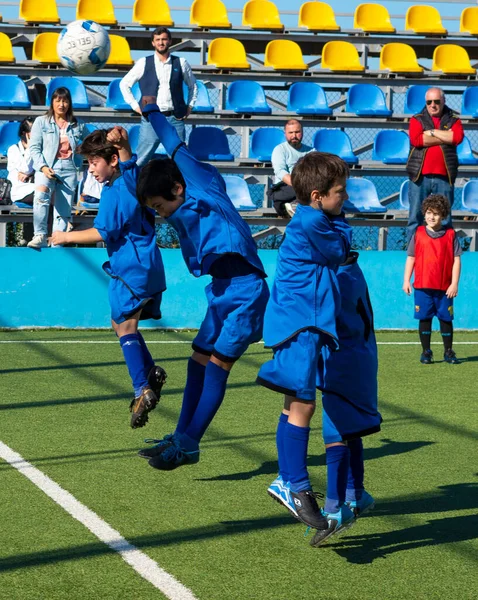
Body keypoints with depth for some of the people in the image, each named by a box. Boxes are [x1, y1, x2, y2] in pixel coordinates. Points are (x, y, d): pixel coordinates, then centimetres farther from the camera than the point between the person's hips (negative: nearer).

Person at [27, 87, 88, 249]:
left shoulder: (78, 125, 13)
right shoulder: (41, 122, 6)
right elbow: (34, 147, 1)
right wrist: (43, 167, -13)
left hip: (69, 169, 3)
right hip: (47, 167, -3)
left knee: (64, 211, -1)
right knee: (41, 194, -32)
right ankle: (40, 236, -38)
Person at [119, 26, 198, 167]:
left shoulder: (181, 63, 7)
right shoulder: (143, 63, 4)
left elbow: (192, 86, 22)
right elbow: (124, 84, 11)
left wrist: (190, 107, 12)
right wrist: (135, 106, 4)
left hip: (175, 119, 1)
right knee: (140, 160, -3)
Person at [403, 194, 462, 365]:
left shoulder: (450, 235, 2)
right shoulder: (418, 234, 5)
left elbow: (456, 260, 1)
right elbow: (411, 258, 8)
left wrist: (454, 284, -5)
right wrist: (406, 280, 2)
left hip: (444, 287, -1)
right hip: (422, 286, 1)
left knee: (446, 319, 5)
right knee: (425, 318, 4)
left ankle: (448, 352, 14)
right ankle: (426, 352, 12)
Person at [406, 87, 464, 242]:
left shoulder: (452, 120, 11)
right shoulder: (417, 119, 8)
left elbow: (458, 137, -10)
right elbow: (416, 139, -11)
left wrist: (432, 132, -8)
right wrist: (446, 137, -7)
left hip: (443, 177, 1)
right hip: (420, 176, -1)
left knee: (444, 219, 3)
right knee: (415, 216, 0)